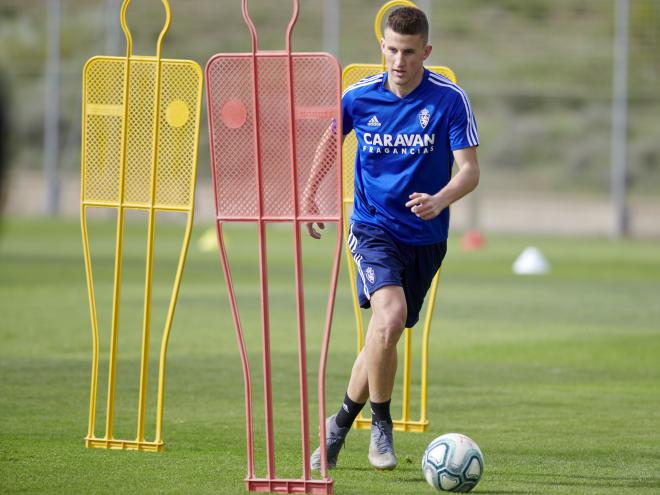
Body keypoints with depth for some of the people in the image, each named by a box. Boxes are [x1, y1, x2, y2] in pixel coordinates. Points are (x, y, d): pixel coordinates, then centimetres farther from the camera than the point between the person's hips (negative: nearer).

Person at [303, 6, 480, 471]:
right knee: (390, 315, -26)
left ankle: (341, 423, 32)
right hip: (373, 227, -1)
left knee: (383, 339, 8)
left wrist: (440, 200, -31)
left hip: (425, 237, 1)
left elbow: (470, 169, -12)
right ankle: (381, 424, -10)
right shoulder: (359, 96, -4)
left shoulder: (450, 99, -10)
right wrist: (310, 194, 17)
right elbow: (331, 135, 17)